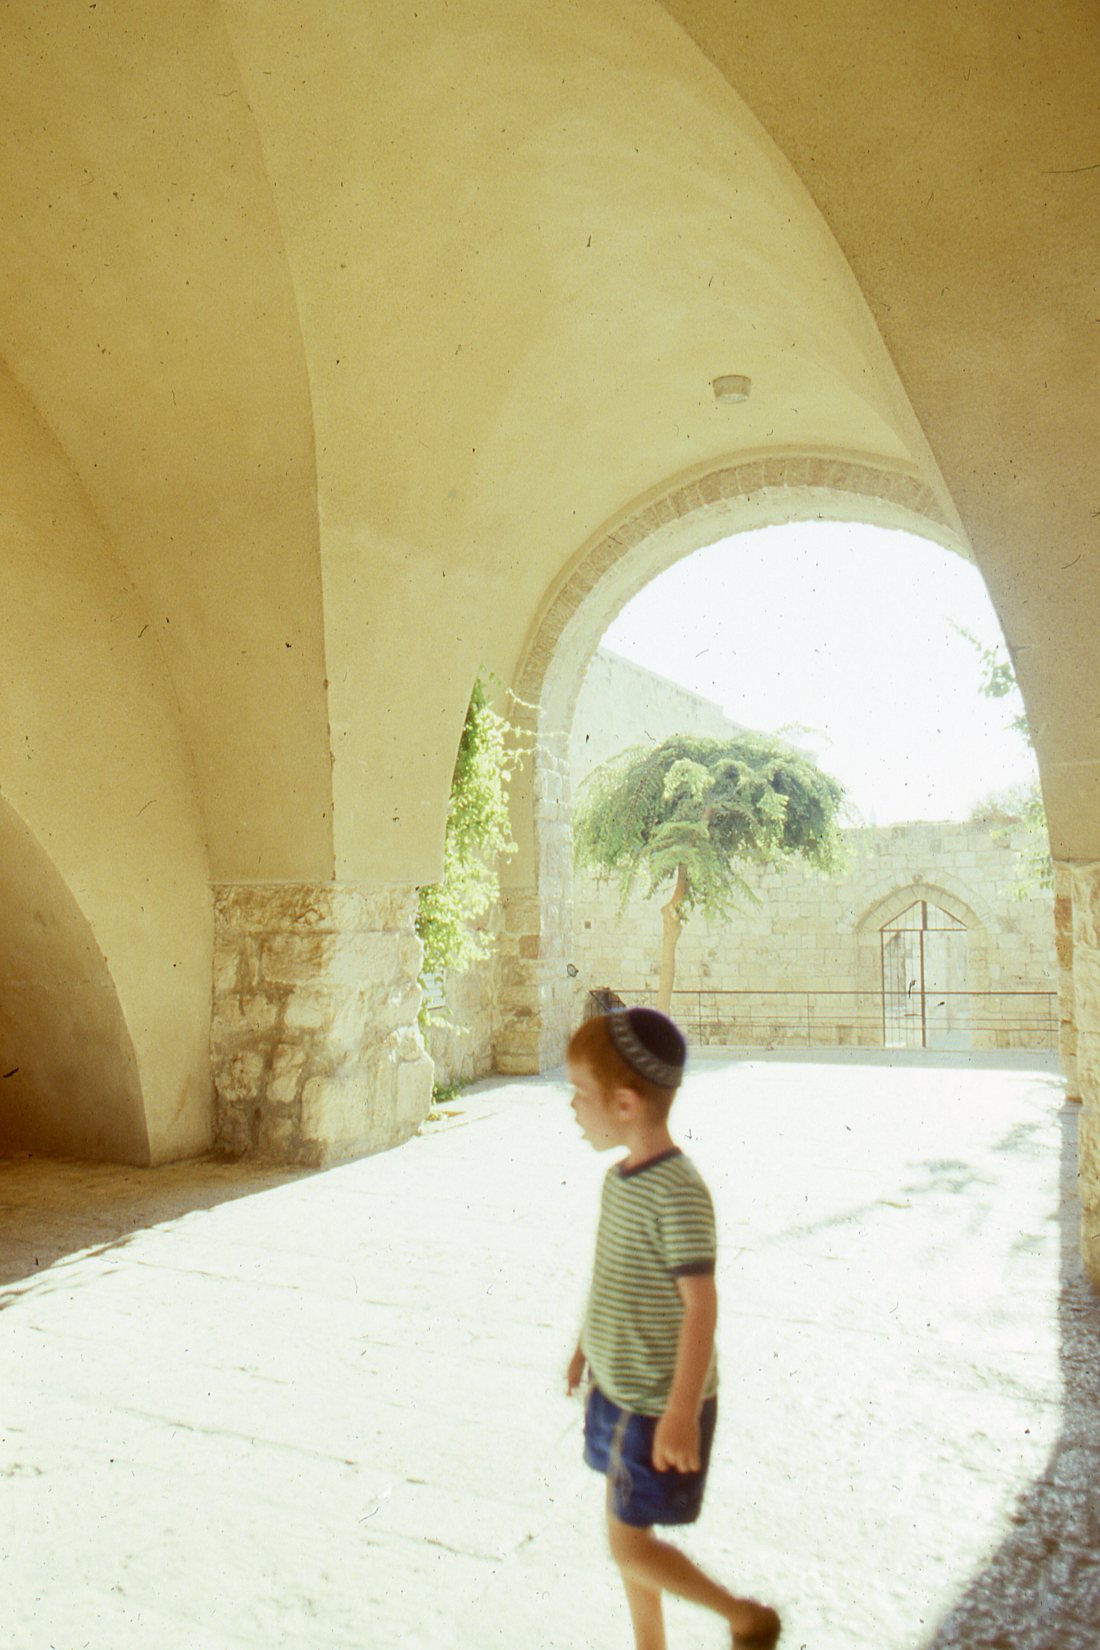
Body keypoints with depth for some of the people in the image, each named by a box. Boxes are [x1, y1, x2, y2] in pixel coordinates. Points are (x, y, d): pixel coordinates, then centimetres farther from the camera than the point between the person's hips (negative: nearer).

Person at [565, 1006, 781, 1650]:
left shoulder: (678, 1191, -27)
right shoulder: (620, 1177, -1)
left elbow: (701, 1305, -25)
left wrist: (681, 1413, -23)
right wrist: (588, 1344, 22)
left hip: (660, 1404, -8)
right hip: (615, 1388, 8)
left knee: (630, 1545, 6)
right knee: (628, 1532, 20)